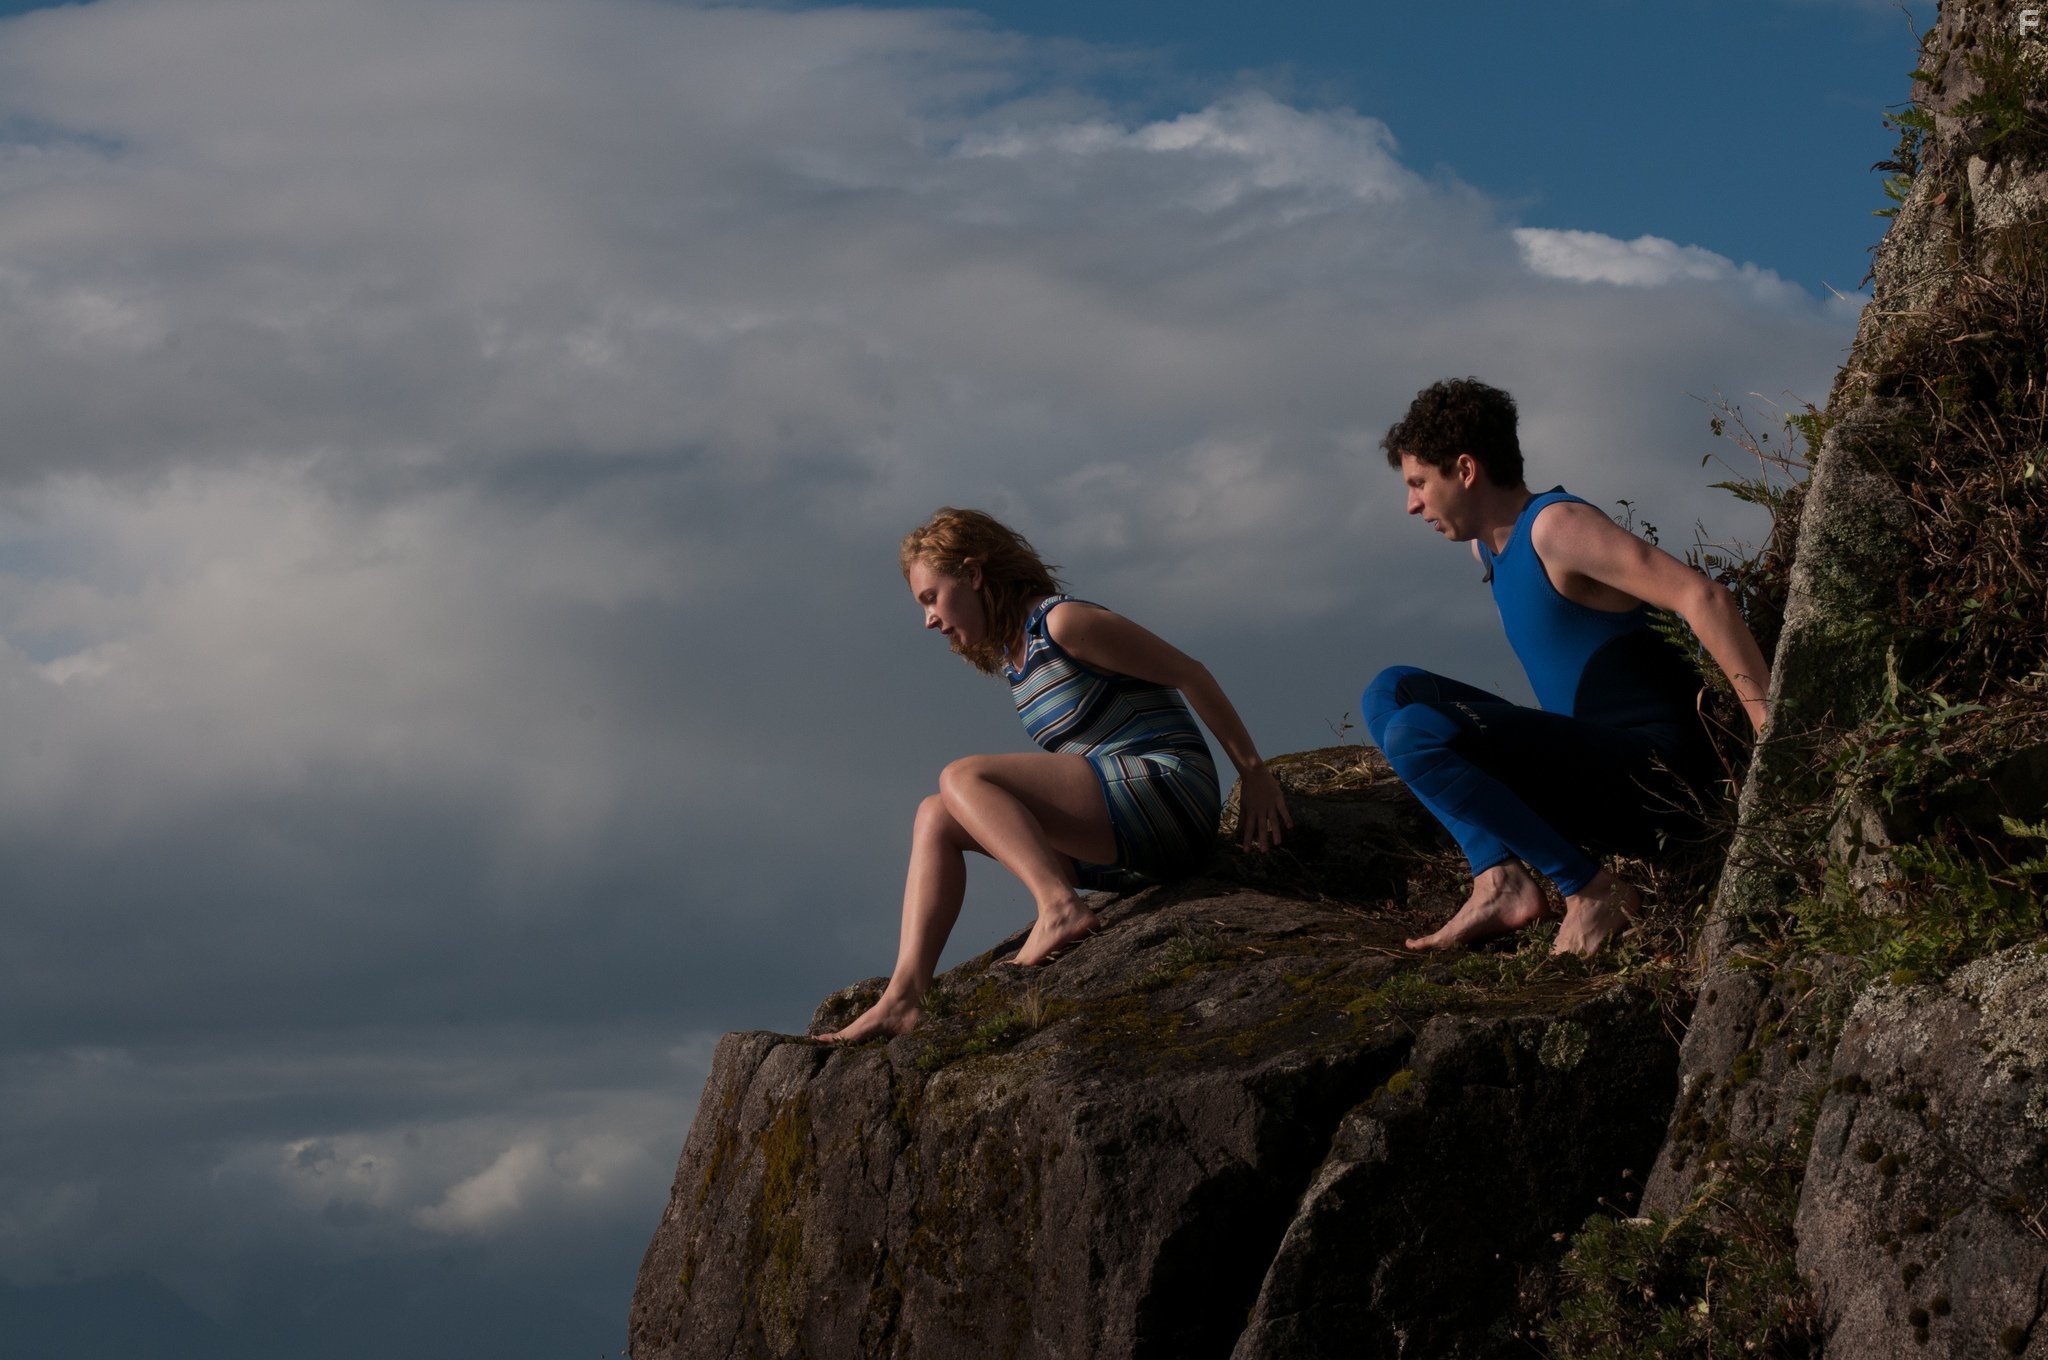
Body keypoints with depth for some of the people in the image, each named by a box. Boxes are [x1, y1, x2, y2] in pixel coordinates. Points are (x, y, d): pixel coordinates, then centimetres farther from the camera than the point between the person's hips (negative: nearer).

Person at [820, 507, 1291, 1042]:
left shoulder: (1061, 623, -9)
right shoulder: (1013, 658, 19)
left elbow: (1189, 674, -7)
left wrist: (1254, 772, -7)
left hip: (1165, 789, -9)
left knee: (962, 779, -18)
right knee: (937, 818, 7)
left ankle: (1060, 908, -37)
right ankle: (904, 996, -6)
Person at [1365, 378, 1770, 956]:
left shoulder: (1556, 525, -15)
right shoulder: (1489, 546, 15)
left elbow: (1702, 596, -23)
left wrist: (1773, 729, -28)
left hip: (1653, 775, -10)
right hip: (1594, 770, 10)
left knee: (1414, 733, -25)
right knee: (1391, 692, 12)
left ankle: (1594, 890, -16)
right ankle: (1500, 880, -4)